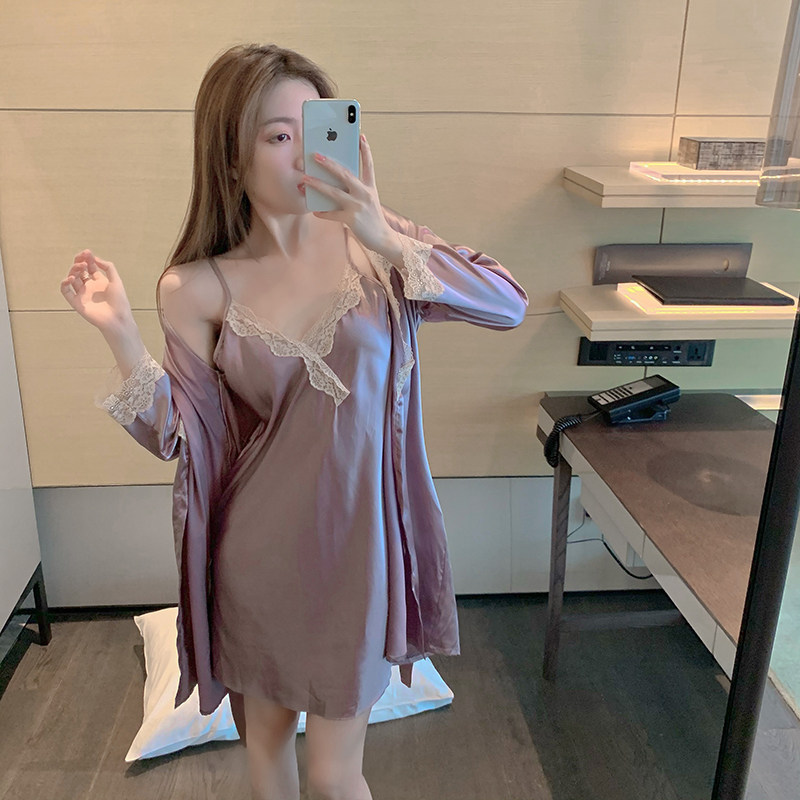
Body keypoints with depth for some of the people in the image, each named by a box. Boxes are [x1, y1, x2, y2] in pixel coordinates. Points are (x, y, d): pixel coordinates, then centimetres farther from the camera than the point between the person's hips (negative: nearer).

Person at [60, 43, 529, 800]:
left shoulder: (367, 236, -8)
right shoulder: (197, 288, -9)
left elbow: (510, 304, -15)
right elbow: (188, 440, -6)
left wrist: (388, 244, -27)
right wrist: (120, 333, -17)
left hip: (357, 541, 0)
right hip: (260, 553, 1)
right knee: (265, 730, 23)